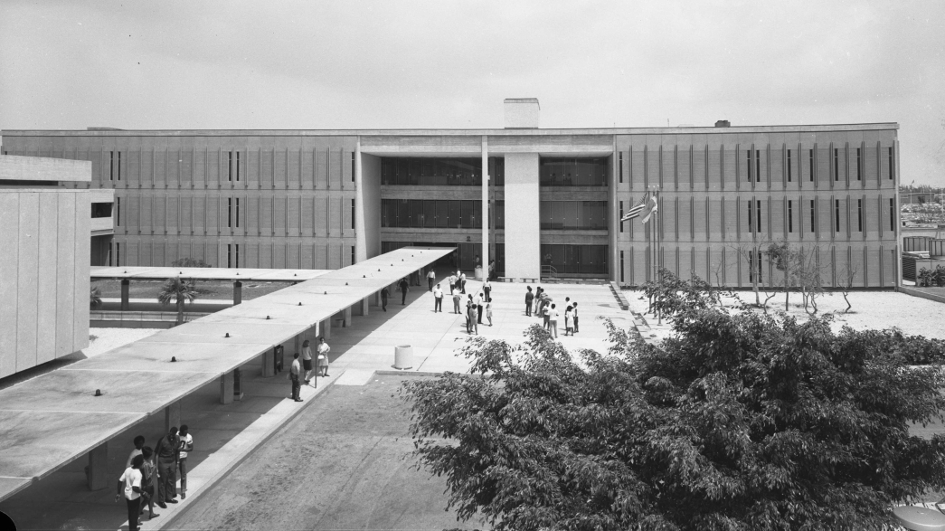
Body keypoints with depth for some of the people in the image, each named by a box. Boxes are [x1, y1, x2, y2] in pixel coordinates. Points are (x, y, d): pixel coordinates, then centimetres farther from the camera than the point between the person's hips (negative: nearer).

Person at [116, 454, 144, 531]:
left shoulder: (128, 469, -5)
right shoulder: (138, 474, -28)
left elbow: (120, 481, 1)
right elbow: (135, 488, -35)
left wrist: (119, 493, 11)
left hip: (127, 494, 8)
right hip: (135, 496, -8)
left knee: (131, 512, 26)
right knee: (134, 513, 10)